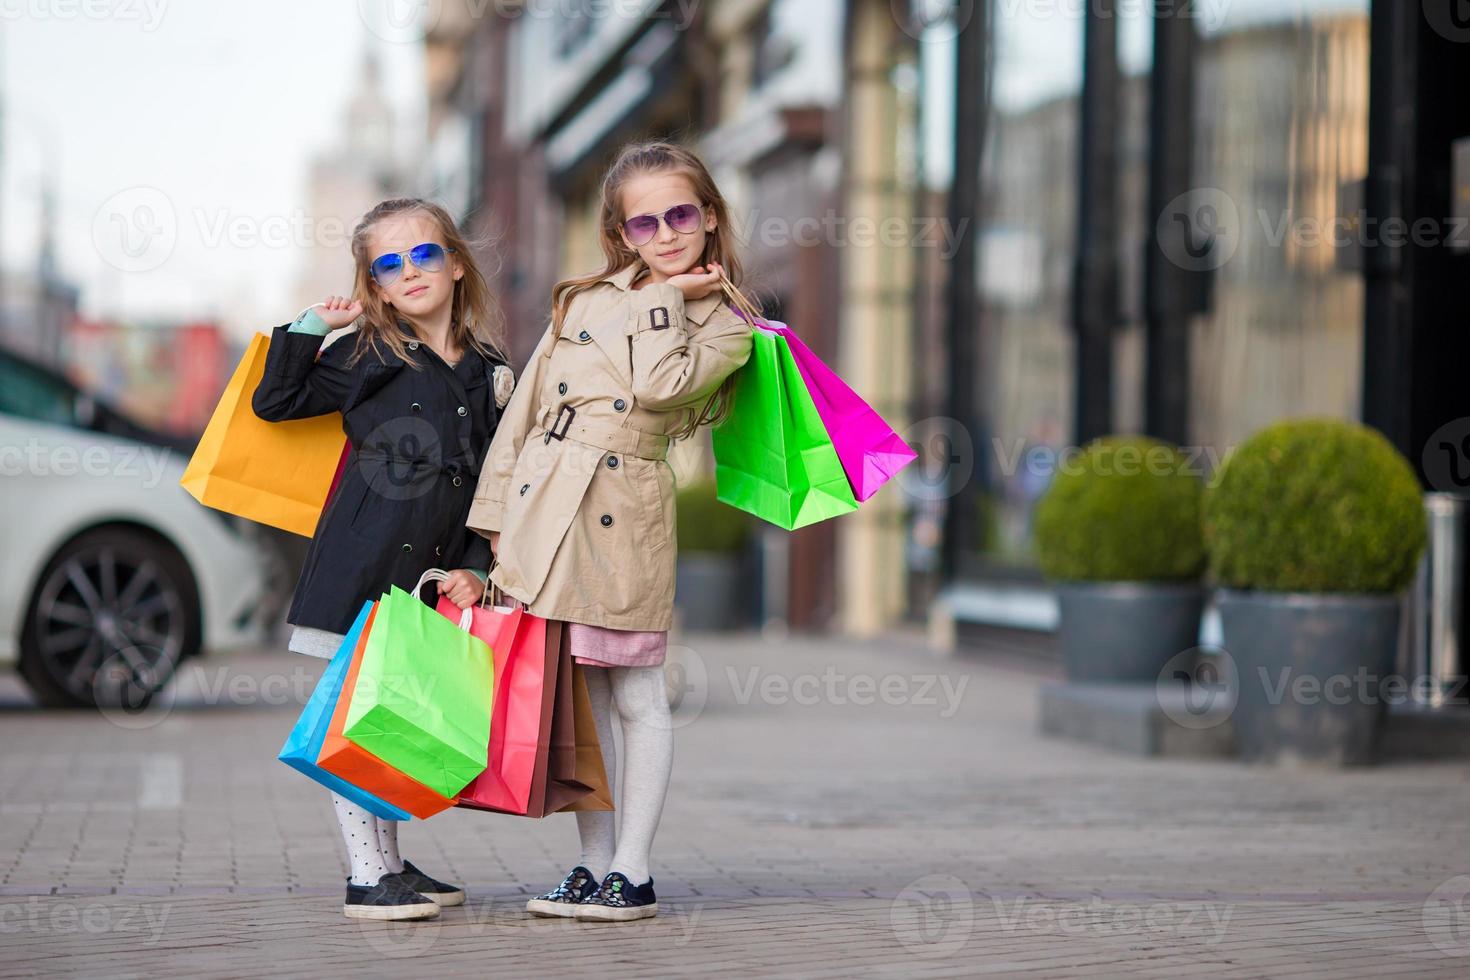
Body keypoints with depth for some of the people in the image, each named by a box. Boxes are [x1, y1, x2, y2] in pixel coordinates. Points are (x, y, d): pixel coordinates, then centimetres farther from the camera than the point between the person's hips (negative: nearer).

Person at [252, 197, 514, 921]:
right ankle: (367, 878, 0)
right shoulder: (366, 360, 2)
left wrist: (475, 566, 3)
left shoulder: (493, 376, 11)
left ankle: (389, 865, 20)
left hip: (431, 582, 4)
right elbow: (275, 402, 2)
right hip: (360, 570, -4)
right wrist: (310, 327, -3)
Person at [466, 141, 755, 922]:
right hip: (541, 502, 4)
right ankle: (592, 864, 16)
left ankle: (632, 873, 6)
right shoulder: (586, 299, 13)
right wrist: (499, 508, 8)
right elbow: (528, 402, 13)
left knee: (635, 696, 0)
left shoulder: (723, 326, 3)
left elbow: (660, 386, -16)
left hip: (622, 514, -4)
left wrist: (668, 299, -3)